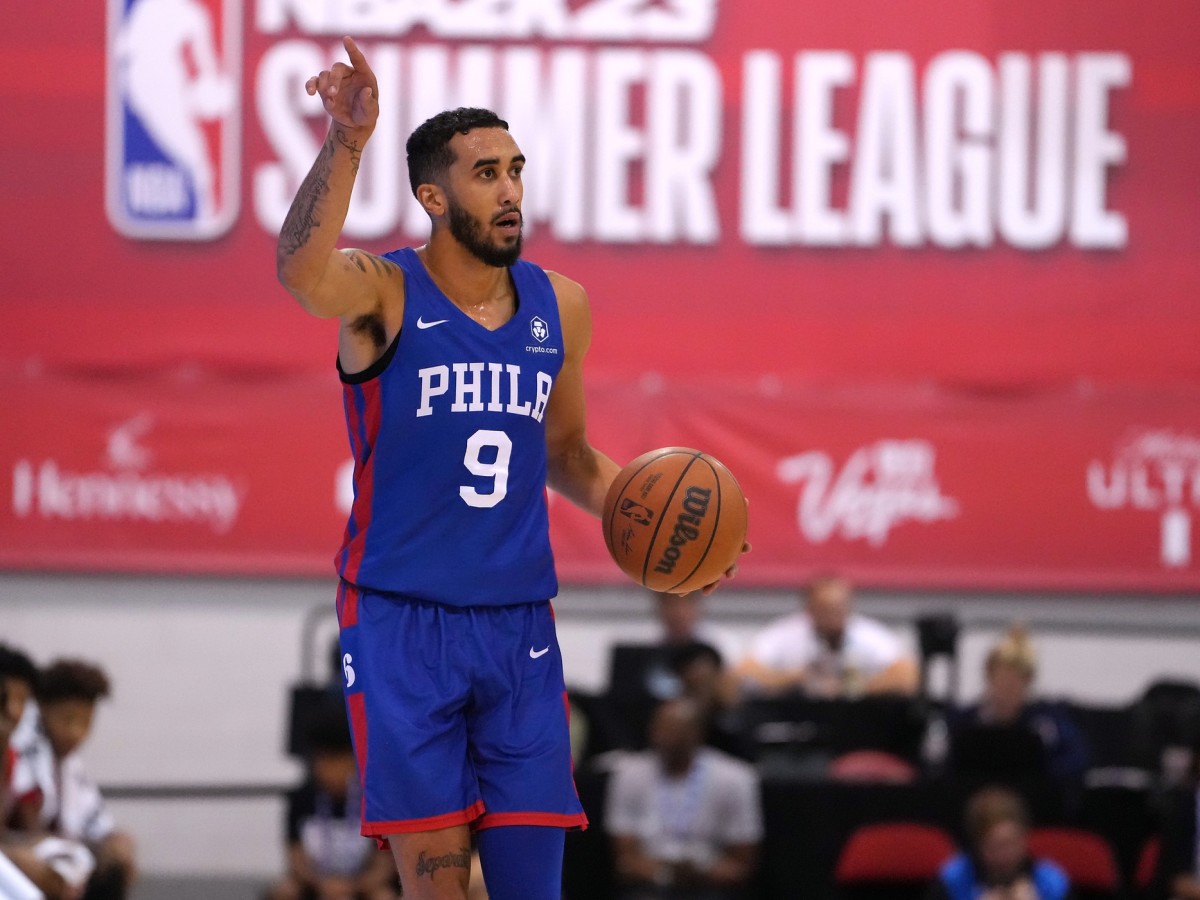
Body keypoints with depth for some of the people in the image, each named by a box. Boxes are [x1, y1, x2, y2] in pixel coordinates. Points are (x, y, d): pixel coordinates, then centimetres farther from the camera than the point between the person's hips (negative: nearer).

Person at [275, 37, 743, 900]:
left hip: (519, 628, 4)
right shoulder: (382, 293, -7)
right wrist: (346, 143, -45)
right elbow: (300, 272, -32)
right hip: (403, 625, -4)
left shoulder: (560, 305, 9)